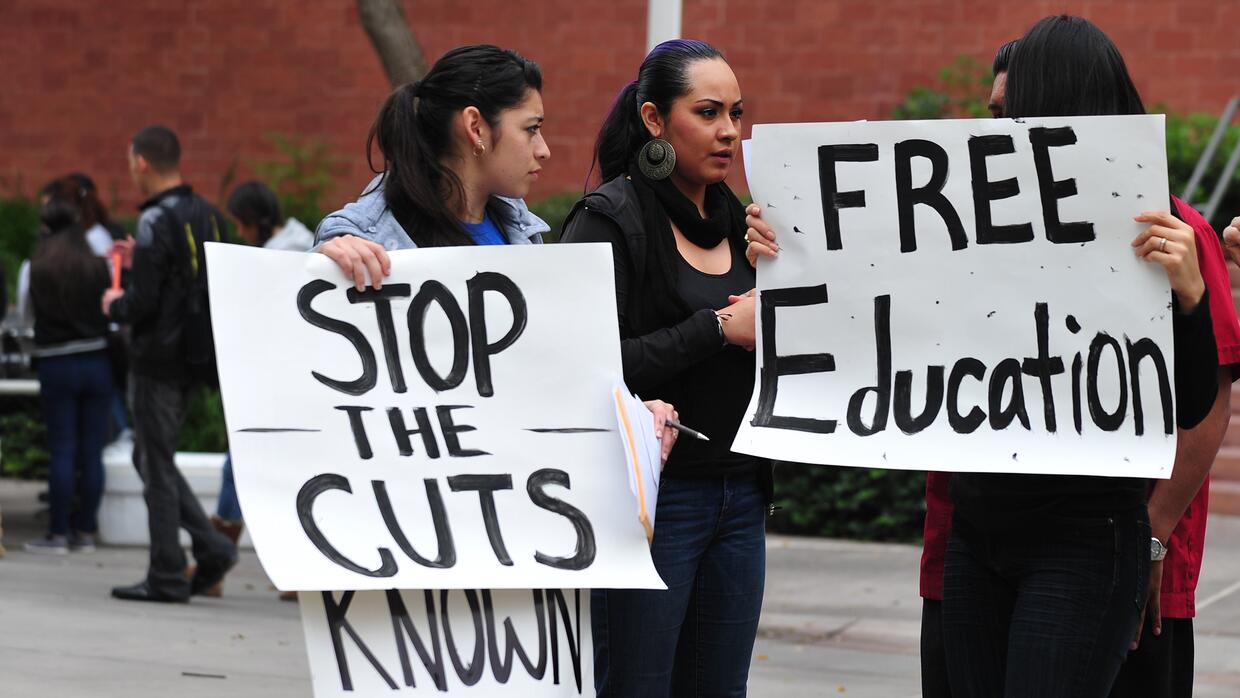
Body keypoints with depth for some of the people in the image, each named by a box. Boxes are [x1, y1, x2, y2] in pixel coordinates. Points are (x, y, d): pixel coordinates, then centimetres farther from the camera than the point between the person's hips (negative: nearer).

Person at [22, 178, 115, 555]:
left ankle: (58, 534, 3)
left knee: (62, 452, 2)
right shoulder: (95, 264, -5)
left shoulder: (38, 265, -7)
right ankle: (86, 532, 9)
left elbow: (35, 310, 4)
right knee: (92, 452, 6)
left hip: (56, 364, -1)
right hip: (96, 361, 1)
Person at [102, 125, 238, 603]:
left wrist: (114, 305, 2)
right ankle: (211, 547, 9)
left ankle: (167, 577, 4)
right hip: (192, 359, 8)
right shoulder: (207, 215, 9)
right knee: (152, 458, 18)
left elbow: (143, 303, -21)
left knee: (157, 466, 0)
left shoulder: (157, 222, -16)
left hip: (157, 360, -8)